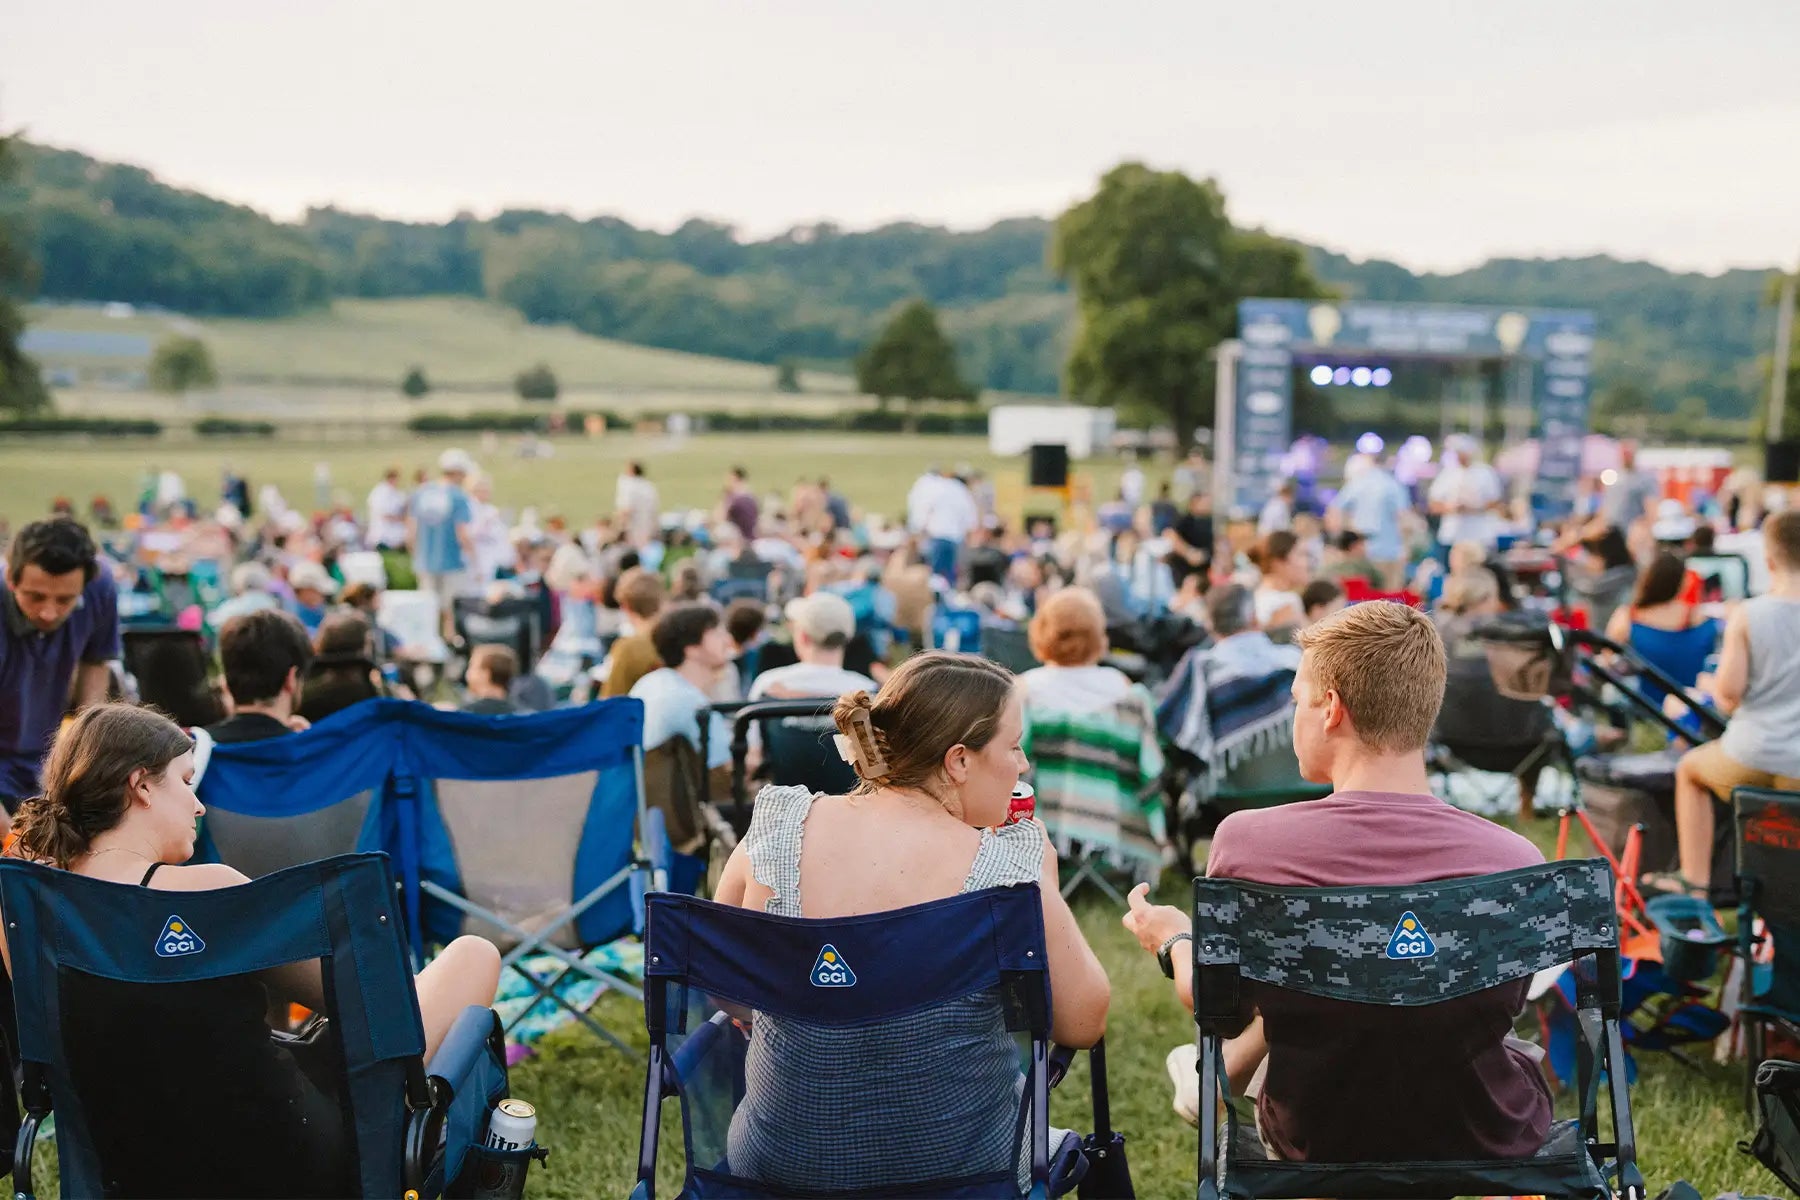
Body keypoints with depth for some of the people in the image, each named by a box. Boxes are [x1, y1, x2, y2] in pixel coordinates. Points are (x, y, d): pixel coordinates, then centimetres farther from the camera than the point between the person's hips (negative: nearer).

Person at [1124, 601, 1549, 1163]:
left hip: (1316, 1145, 0)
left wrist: (1173, 941, 20)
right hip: (1489, 1145, 1)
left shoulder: (1246, 842, -23)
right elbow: (1505, 1002, 0)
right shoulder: (1518, 862, -22)